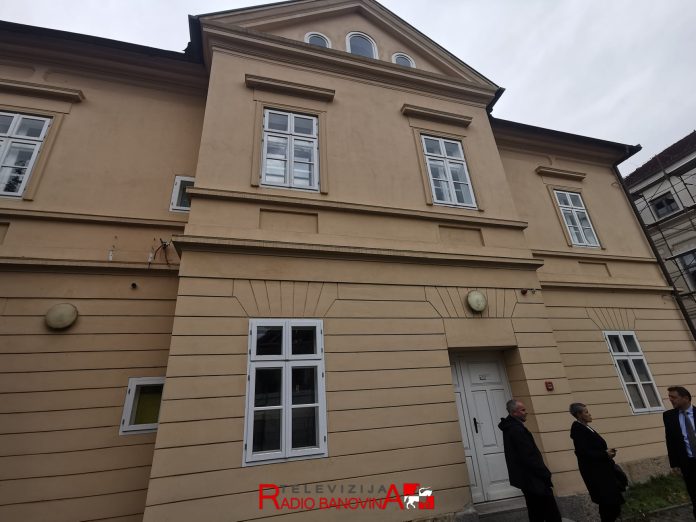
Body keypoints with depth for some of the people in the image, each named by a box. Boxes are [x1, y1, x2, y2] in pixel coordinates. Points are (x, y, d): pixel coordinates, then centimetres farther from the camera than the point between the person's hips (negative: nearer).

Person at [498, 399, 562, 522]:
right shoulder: (517, 429, -23)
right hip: (533, 479, -10)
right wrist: (546, 474, -13)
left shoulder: (510, 427, 10)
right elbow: (529, 457, -24)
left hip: (526, 478, 10)